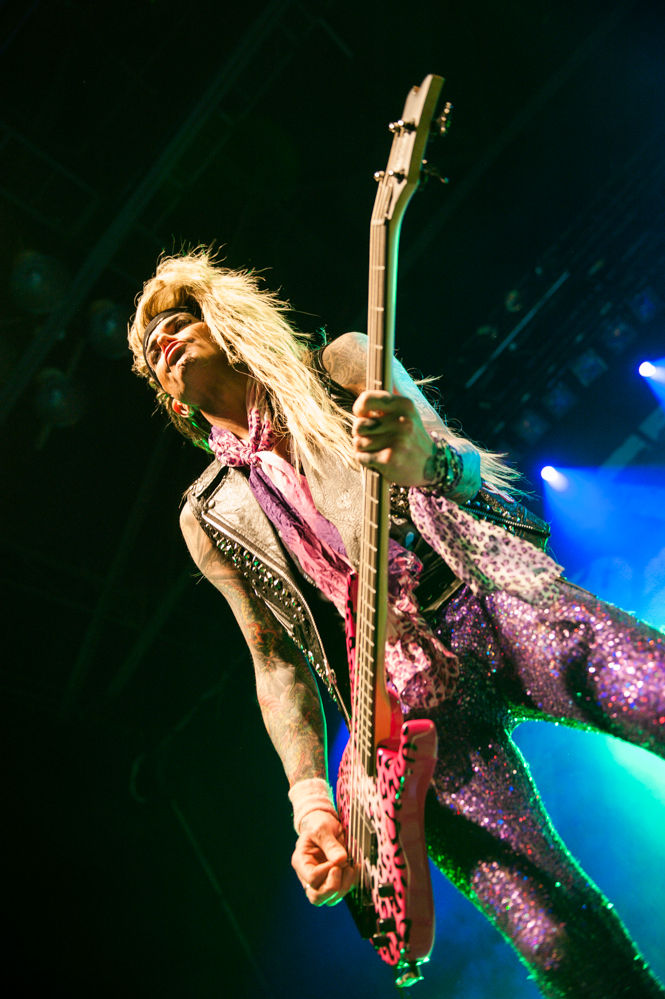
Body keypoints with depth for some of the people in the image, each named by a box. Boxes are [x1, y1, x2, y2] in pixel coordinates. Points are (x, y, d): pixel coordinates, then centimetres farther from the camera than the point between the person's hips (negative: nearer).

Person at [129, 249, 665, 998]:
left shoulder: (338, 366, 15)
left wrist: (420, 459, -24)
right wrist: (312, 802, 0)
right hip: (408, 699, 0)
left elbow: (473, 468, 2)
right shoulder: (210, 518, 18)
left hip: (498, 604, 0)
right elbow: (276, 660, 15)